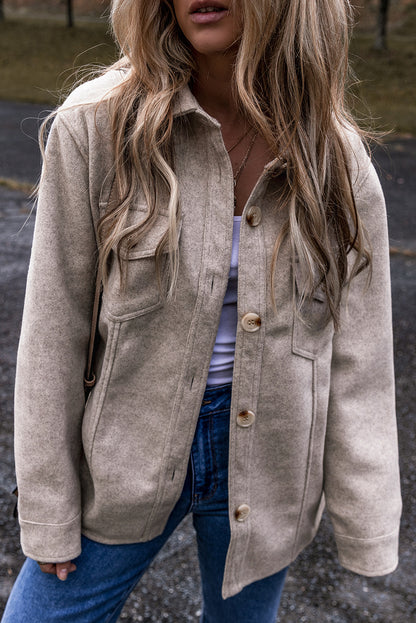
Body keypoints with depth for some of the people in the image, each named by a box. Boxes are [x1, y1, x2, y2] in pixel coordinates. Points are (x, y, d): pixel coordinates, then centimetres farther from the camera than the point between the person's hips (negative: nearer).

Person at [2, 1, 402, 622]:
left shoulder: (336, 157, -10)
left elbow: (356, 355, -5)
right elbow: (54, 330, -10)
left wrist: (367, 529, -1)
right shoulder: (96, 126, -15)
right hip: (128, 451, 0)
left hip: (264, 456, 1)